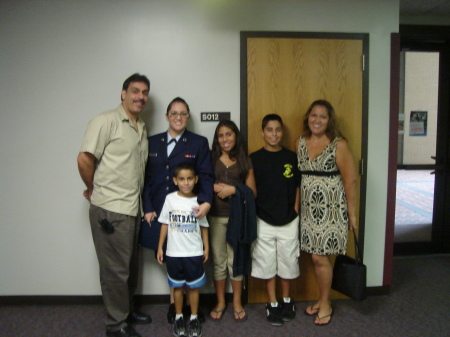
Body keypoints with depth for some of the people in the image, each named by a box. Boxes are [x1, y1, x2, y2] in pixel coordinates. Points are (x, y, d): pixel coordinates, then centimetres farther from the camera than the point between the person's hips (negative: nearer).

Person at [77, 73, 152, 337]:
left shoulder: (142, 129, 14)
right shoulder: (107, 121, -10)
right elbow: (85, 159, -14)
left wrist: (146, 206, 12)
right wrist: (94, 189, -2)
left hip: (133, 209, 8)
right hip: (110, 210, -8)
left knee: (131, 266, 19)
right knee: (116, 269, 3)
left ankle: (127, 309, 39)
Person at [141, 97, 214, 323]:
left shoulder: (199, 143, 4)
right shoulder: (153, 142, 11)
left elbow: (206, 177, -3)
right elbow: (146, 178, 8)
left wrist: (206, 202, -20)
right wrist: (148, 208, 0)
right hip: (159, 212, 2)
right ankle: (174, 303, 27)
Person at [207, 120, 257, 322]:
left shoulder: (244, 161, 7)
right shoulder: (210, 158, 5)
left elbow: (252, 192, 3)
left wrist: (233, 189, -11)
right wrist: (217, 188, -14)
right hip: (215, 216, 0)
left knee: (235, 260, 6)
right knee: (218, 260, 7)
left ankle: (237, 302, 23)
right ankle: (220, 302, 24)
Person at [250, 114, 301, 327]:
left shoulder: (292, 157, 0)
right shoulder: (254, 159, -4)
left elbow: (297, 187, 5)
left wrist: (294, 211, -2)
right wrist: (254, 216, -6)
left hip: (289, 221, 1)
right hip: (264, 221, -1)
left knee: (287, 261, 12)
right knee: (267, 263, 9)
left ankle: (286, 300, 34)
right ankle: (272, 303, 27)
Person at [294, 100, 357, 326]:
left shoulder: (339, 145, -9)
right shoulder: (300, 143, 6)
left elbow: (350, 180, -8)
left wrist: (351, 213, -6)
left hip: (331, 209, -4)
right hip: (309, 209, 4)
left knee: (320, 257, -1)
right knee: (315, 256, 10)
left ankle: (326, 305, 21)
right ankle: (322, 299, 31)